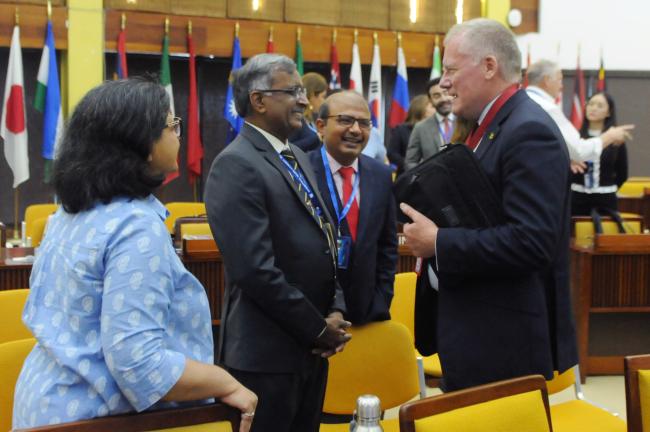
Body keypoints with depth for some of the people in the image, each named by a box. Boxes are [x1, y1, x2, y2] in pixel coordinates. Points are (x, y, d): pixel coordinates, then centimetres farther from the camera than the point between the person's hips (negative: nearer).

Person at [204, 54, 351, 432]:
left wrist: (336, 312, 1)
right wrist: (319, 329, -14)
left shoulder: (299, 157, 12)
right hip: (267, 355, -8)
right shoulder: (236, 165, -16)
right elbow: (256, 269, -23)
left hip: (312, 349, 8)